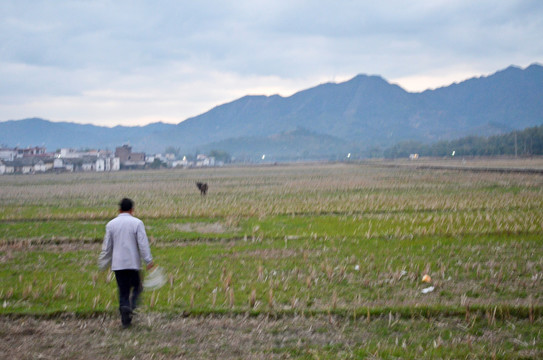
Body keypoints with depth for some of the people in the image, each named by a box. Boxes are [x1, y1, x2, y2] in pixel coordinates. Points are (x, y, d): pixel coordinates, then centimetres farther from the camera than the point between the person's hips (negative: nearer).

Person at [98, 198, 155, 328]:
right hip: (133, 263, -3)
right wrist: (149, 260, -9)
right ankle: (132, 306, -15)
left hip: (117, 264, 3)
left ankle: (125, 320, 1)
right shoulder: (137, 223, -4)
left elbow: (106, 246, 9)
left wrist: (103, 264, 17)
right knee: (137, 287, 12)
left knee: (123, 291, 7)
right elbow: (143, 244, -10)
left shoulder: (111, 224, 6)